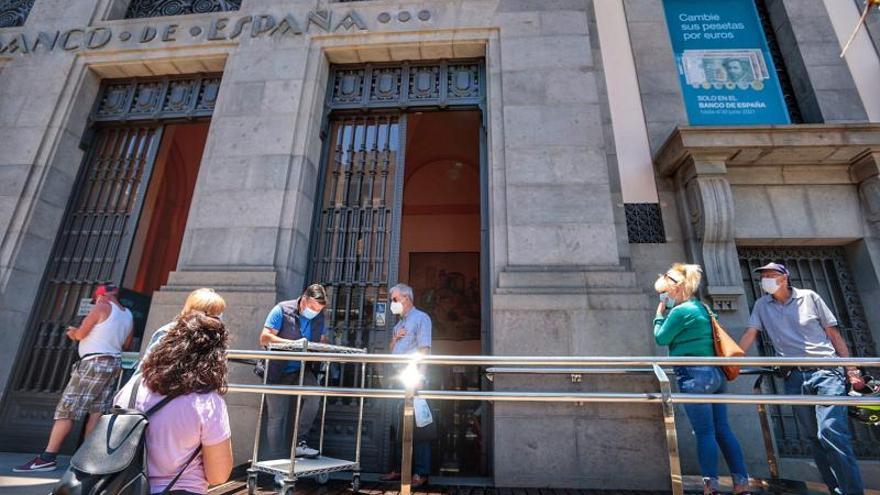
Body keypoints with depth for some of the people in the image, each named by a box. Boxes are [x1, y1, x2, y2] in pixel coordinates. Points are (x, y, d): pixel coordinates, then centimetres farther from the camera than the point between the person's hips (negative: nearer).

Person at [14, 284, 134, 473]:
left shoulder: (102, 307, -6)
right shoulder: (128, 315, 15)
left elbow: (80, 333, -6)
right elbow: (127, 345, 19)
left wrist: (73, 332, 14)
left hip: (94, 362, -7)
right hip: (114, 364, 8)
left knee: (67, 409, -4)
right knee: (97, 412, 6)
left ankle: (47, 457, -3)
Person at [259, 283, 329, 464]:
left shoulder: (319, 317, 2)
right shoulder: (282, 310, -12)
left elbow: (323, 340, 11)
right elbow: (264, 338, -17)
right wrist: (293, 343, -30)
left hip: (303, 370, 3)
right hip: (279, 372, -3)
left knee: (314, 395, -25)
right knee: (277, 418, 3)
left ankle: (300, 441, -10)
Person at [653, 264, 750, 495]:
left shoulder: (680, 311, -12)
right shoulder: (701, 308, 17)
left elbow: (661, 338, -4)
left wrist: (660, 314, 7)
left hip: (695, 376, -9)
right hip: (715, 374, 9)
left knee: (705, 432, -4)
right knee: (723, 430, 10)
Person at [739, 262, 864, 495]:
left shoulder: (809, 297, 4)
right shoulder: (762, 305, 9)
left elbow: (834, 334, 6)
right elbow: (750, 334, 3)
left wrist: (852, 370, 0)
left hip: (826, 372, -3)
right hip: (795, 378, 3)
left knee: (831, 432, -16)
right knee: (813, 438, 6)